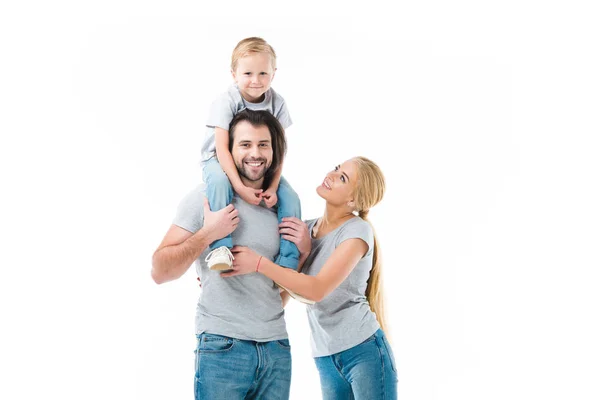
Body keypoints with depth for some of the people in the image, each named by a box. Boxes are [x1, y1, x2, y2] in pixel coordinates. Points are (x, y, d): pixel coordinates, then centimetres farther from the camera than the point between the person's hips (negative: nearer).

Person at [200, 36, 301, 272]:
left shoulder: (277, 104, -8)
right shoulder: (226, 103, -20)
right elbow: (222, 148, -24)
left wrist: (273, 186, -22)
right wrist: (240, 186, -34)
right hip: (220, 161, -4)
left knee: (290, 198, -15)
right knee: (219, 181, -38)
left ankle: (288, 261, -5)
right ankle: (221, 246, -34)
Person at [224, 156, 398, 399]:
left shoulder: (357, 230, -11)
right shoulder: (307, 229, 8)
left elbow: (317, 289, -20)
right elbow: (289, 288, 4)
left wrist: (259, 263, -22)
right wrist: (304, 251, -12)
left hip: (363, 350, -6)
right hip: (325, 357, 6)